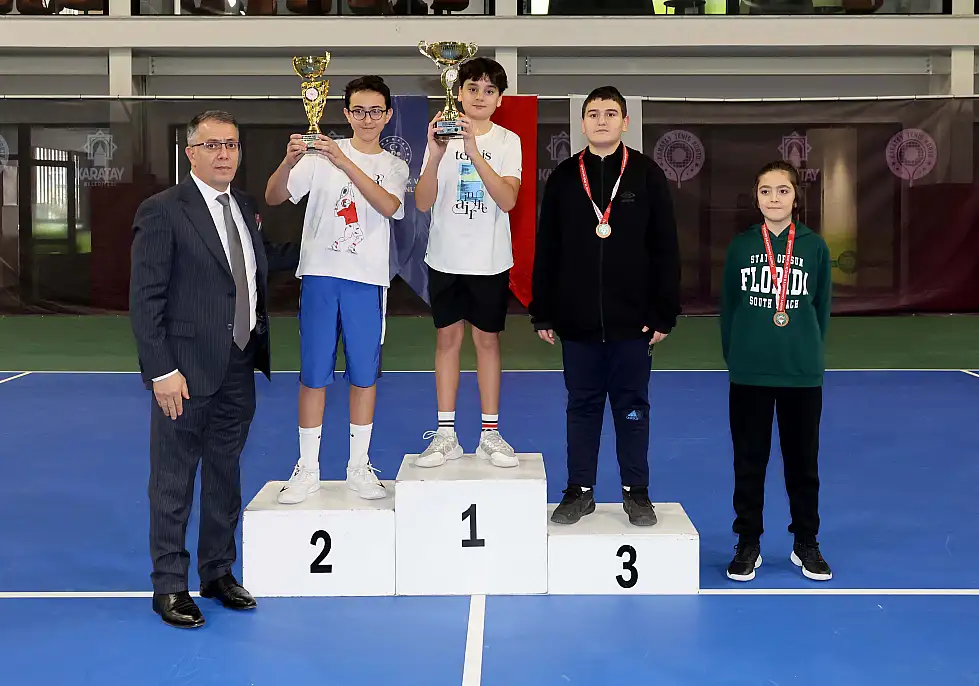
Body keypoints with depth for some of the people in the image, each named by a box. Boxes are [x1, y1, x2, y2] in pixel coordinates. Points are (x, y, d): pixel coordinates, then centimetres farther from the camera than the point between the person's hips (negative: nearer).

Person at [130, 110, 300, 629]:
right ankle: (169, 586, 16)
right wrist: (162, 371, -19)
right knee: (173, 482, 4)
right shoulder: (162, 212, -11)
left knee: (225, 474, 17)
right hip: (188, 372, -7)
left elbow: (265, 261, 26)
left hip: (240, 368, 7)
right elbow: (144, 299, -14)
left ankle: (218, 572, 30)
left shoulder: (245, 207, 10)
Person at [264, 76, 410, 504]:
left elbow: (389, 205, -14)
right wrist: (289, 162, -24)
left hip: (368, 279, 1)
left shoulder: (394, 167, 8)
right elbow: (273, 198, -4)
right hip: (320, 274, -1)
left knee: (364, 374, 6)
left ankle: (358, 466, 18)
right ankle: (307, 469, 11)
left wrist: (344, 162, -25)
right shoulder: (320, 156, 4)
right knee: (313, 374, 2)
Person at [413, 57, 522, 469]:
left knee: (487, 340, 4)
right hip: (446, 257, 1)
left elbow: (507, 200, -17)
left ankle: (490, 434, 12)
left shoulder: (508, 141, -1)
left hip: (490, 260, -1)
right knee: (447, 337, 5)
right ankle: (446, 434, 11)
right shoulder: (442, 136, 1)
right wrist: (437, 156, -22)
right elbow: (423, 203, -6)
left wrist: (475, 153, -28)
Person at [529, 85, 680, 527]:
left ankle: (636, 491, 17)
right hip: (577, 320, 2)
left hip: (632, 320, -1)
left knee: (632, 406, 6)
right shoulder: (563, 178, 5)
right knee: (582, 404, 9)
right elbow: (546, 251, 7)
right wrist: (542, 313, 4)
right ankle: (579, 489, 19)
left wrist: (664, 313, -4)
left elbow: (665, 250, 0)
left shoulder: (647, 175, 0)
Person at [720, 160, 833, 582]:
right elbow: (728, 305, 4)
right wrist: (733, 355, 1)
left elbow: (821, 307, 5)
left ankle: (806, 545, 25)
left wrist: (810, 353, 1)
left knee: (803, 460, 11)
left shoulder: (815, 247, 0)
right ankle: (748, 545, 21)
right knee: (749, 461, 8)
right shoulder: (741, 245, 0)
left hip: (802, 374, 0)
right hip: (749, 374, 0)